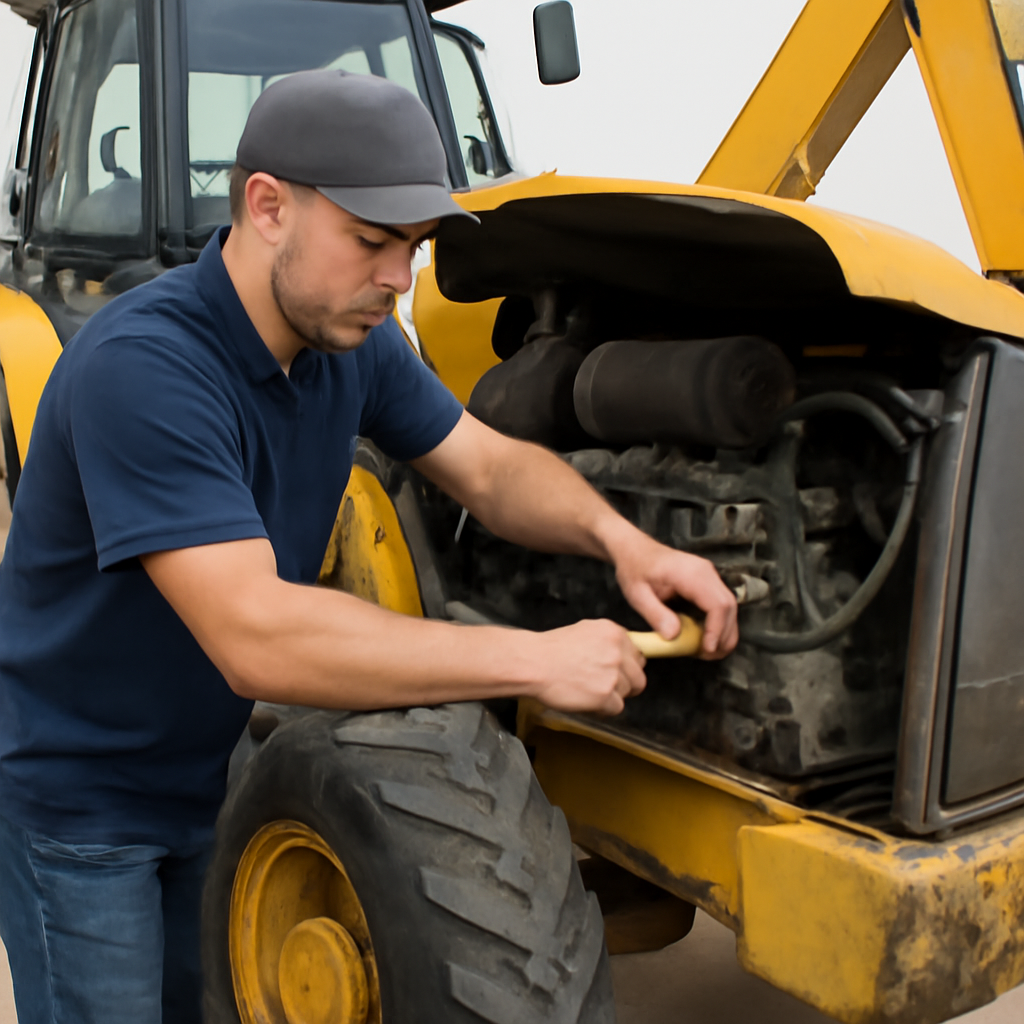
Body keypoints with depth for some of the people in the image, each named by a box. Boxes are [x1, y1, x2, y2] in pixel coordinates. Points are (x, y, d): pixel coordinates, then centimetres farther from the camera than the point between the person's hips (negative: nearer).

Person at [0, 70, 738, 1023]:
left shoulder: (349, 337, -6)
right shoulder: (140, 366, -32)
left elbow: (489, 467, 0)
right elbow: (255, 637, -40)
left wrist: (616, 536, -22)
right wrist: (535, 661, -38)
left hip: (209, 767, 7)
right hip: (80, 793, -7)